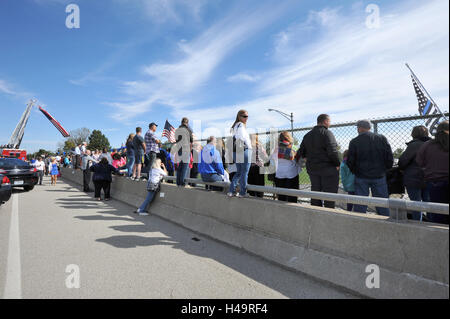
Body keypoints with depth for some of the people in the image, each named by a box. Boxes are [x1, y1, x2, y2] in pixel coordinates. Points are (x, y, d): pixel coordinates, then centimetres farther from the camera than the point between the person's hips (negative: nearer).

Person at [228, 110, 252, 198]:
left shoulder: (234, 126, 17)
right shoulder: (241, 125, -10)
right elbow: (241, 137, -25)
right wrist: (248, 145, -12)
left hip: (236, 152, 8)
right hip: (244, 150, -8)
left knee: (238, 172, 17)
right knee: (244, 172, 2)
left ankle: (231, 191, 13)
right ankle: (242, 192, 8)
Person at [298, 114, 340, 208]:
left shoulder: (308, 135, 11)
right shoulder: (327, 133, -11)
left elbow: (301, 152, 12)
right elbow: (332, 151, -19)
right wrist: (337, 164, -9)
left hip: (312, 169, 7)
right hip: (328, 168, -7)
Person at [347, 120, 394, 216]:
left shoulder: (354, 142, -6)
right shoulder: (382, 139, -1)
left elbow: (350, 162, -3)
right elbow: (390, 158, 0)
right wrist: (385, 169, 16)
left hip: (361, 177, -1)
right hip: (379, 176, 2)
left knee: (360, 206, 5)